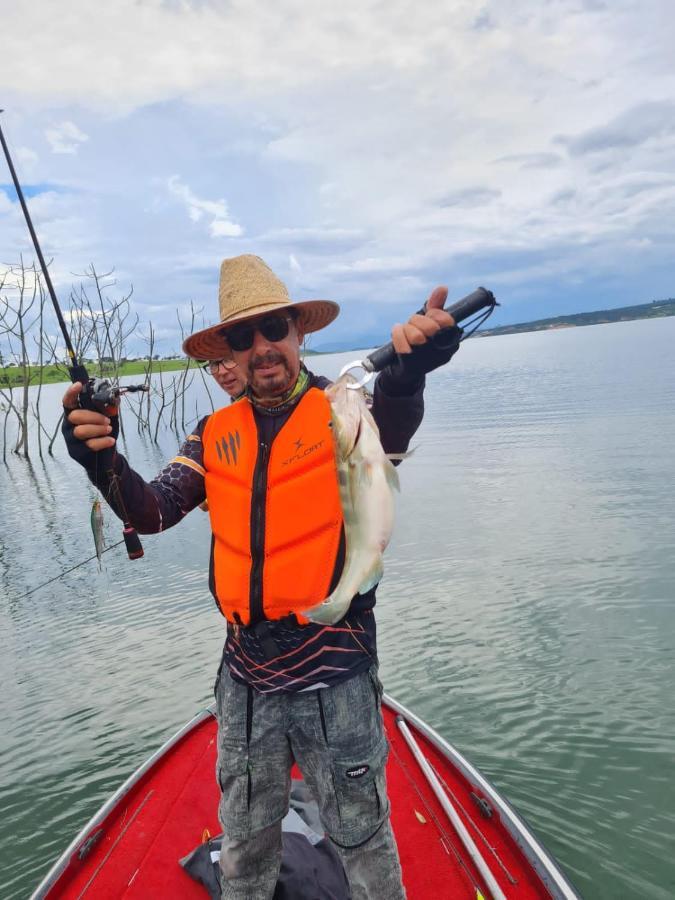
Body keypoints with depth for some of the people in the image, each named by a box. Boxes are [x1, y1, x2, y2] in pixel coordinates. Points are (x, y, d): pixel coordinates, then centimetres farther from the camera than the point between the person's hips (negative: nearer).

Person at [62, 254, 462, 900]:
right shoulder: (216, 433, 3)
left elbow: (390, 430, -31)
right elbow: (152, 512, -6)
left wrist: (405, 374, -53)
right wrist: (102, 461, -26)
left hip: (334, 676, -3)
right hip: (245, 677, 4)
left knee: (362, 835, 18)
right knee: (243, 843, 25)